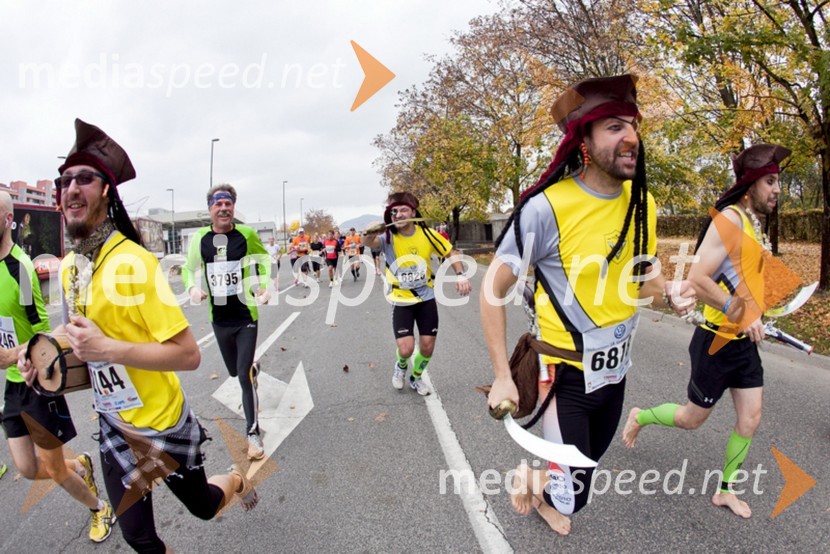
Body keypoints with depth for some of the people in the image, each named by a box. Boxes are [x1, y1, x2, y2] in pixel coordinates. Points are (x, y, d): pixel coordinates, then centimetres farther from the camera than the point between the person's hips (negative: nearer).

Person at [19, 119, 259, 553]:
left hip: (162, 423, -6)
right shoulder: (68, 266, -1)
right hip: (113, 424, 6)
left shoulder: (133, 262, -25)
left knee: (202, 506, 19)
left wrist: (107, 348, -32)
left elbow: (188, 354, -26)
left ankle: (237, 481, 52)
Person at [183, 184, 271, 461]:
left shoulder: (246, 234, -9)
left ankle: (253, 433, 6)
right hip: (219, 319, 4)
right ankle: (254, 368, 56)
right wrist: (192, 288, -9)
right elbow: (189, 268, 12)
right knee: (234, 371, 19)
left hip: (246, 316, -3)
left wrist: (265, 288, -7)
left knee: (244, 376, -8)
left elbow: (264, 260, 7)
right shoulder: (200, 238, -2)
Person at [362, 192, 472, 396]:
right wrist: (371, 235, -60)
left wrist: (461, 275, -14)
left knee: (427, 347, 6)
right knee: (406, 349, -11)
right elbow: (370, 243, -37)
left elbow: (451, 253, 1)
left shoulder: (427, 234, -11)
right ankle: (400, 366, 27)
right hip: (401, 301, -2)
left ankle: (416, 377, 37)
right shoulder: (388, 237, -16)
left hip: (426, 297, 2)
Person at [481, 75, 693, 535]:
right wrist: (502, 375, -18)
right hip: (566, 374, -6)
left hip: (616, 370, 7)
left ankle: (543, 491, 57)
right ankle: (527, 479, 34)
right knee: (571, 494, 1)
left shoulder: (641, 202, -2)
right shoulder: (547, 206, -23)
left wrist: (669, 292, -11)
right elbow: (494, 289, -17)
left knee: (588, 462, 25)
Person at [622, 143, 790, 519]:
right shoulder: (730, 219, -19)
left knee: (750, 420, 11)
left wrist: (755, 315, 15)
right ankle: (639, 417, 35)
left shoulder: (755, 224, 9)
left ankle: (726, 491, 28)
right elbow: (698, 280, -27)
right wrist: (741, 315, -24)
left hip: (745, 343, 8)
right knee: (692, 419, 8)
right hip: (718, 341, -8)